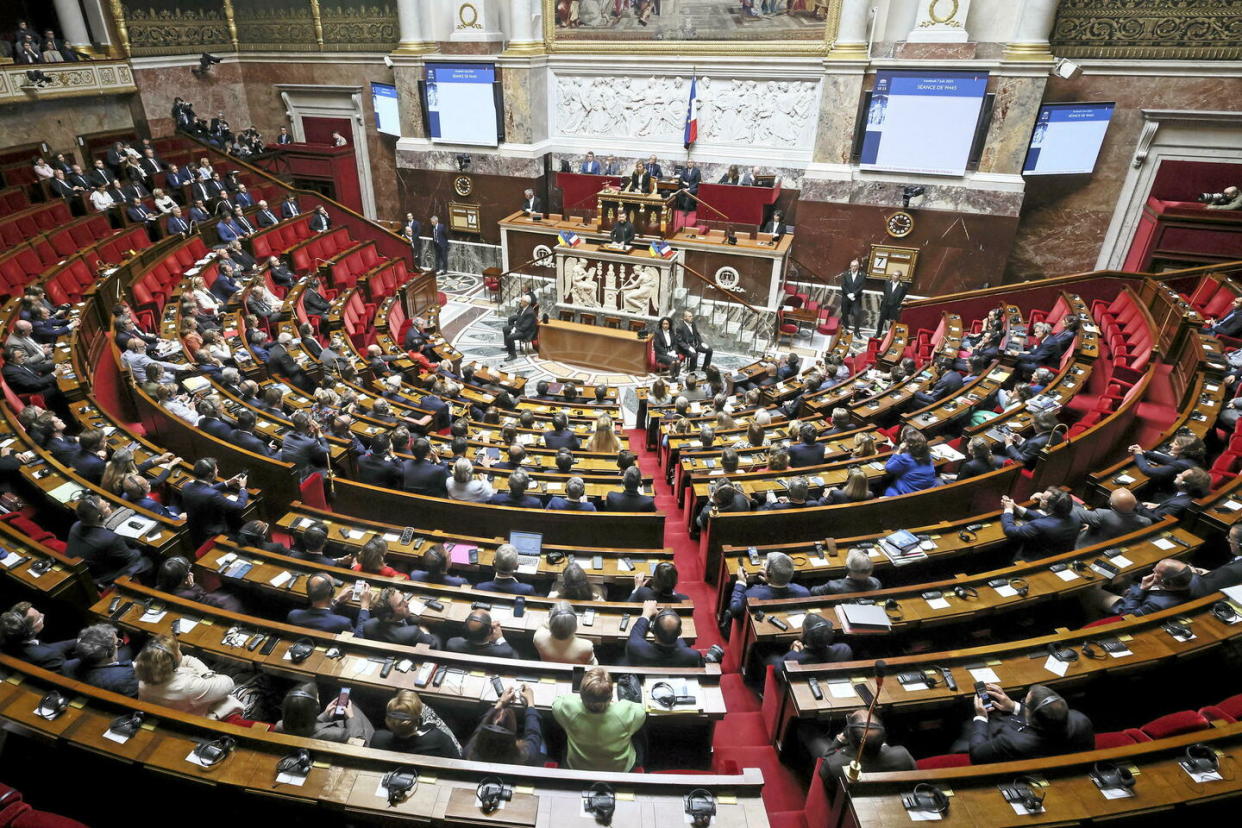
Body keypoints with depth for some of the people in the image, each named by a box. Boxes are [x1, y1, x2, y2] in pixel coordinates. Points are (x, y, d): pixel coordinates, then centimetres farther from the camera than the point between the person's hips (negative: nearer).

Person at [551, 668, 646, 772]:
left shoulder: (569, 708, -36)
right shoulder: (626, 712, -37)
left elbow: (556, 702, -9)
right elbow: (641, 711, -11)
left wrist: (582, 696, 1)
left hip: (577, 768, 1)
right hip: (620, 770, 0)